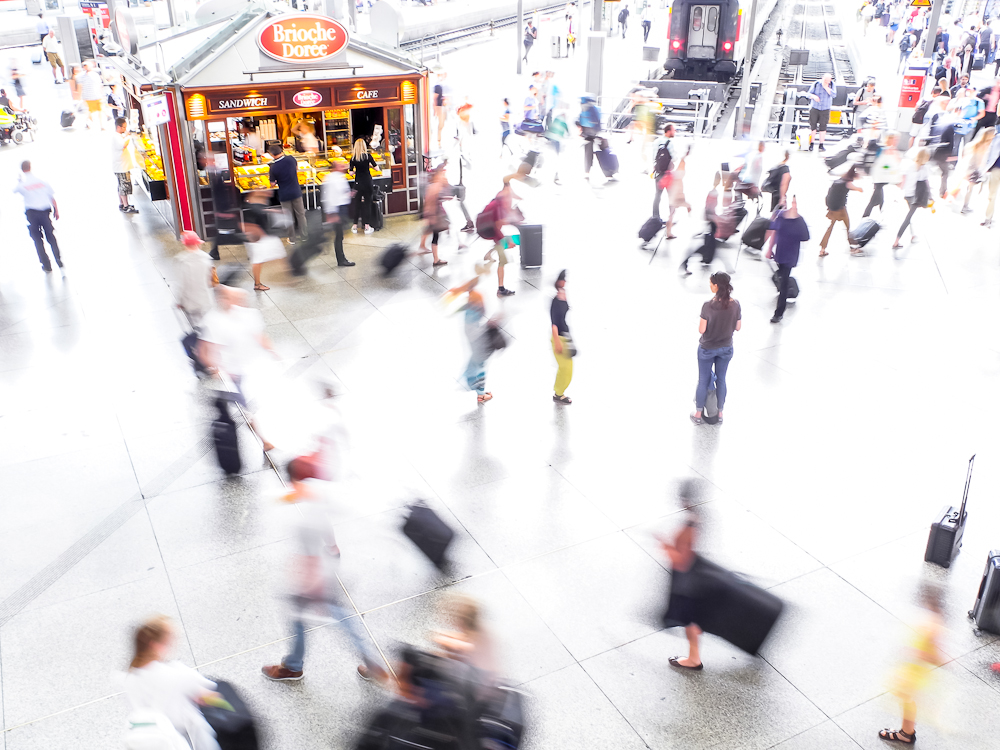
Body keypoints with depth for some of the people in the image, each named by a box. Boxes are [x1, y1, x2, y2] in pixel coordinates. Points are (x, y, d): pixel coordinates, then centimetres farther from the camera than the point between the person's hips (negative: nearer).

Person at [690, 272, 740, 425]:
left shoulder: (708, 306, -25)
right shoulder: (735, 305, -13)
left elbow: (701, 329, -18)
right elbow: (738, 327, -3)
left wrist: (700, 320, 0)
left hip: (707, 349, -3)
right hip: (726, 348, 3)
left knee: (703, 380, 13)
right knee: (721, 380, 19)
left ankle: (698, 414, 26)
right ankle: (720, 414, 31)